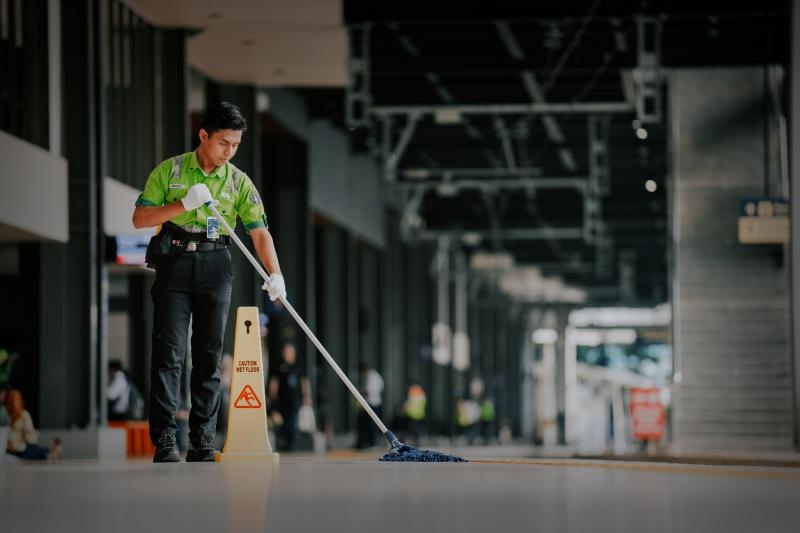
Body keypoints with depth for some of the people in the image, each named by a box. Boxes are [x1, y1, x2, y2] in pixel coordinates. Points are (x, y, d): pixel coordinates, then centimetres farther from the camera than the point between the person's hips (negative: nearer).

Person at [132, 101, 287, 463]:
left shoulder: (239, 182, 7)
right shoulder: (170, 170, 2)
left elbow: (259, 232, 0)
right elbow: (140, 218, -2)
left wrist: (275, 274, -15)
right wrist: (184, 204, -15)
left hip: (215, 268, 2)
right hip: (174, 264, -2)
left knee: (209, 355, 3)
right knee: (168, 352, -7)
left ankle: (202, 442, 7)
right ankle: (164, 441, -7)